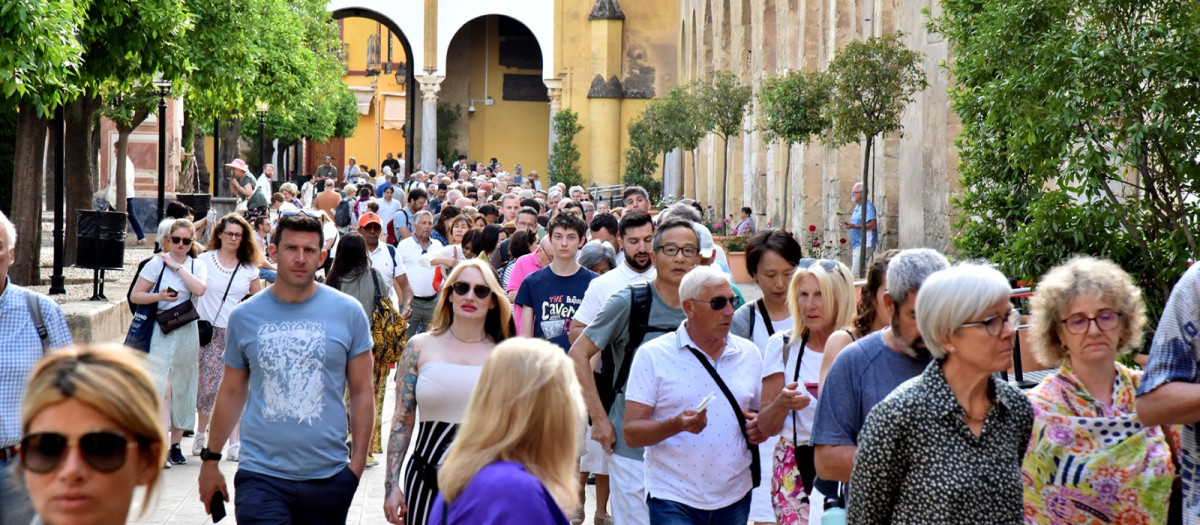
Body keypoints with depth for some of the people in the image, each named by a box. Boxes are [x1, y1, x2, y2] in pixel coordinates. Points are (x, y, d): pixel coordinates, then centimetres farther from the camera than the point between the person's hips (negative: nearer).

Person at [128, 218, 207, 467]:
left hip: (187, 333, 3)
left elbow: (199, 289, -14)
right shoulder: (157, 263, -1)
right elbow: (135, 296, -2)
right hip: (161, 334, -3)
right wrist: (160, 296, -17)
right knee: (162, 389, -11)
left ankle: (176, 444, 18)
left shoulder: (198, 266, 7)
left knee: (182, 389, 8)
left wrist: (177, 267, -11)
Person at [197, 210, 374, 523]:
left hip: (329, 476, 0)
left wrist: (358, 459, -2)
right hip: (261, 475, 0)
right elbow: (232, 393, 12)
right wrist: (210, 460, 13)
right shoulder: (244, 316, 4)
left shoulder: (348, 312, 1)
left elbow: (361, 392, 5)